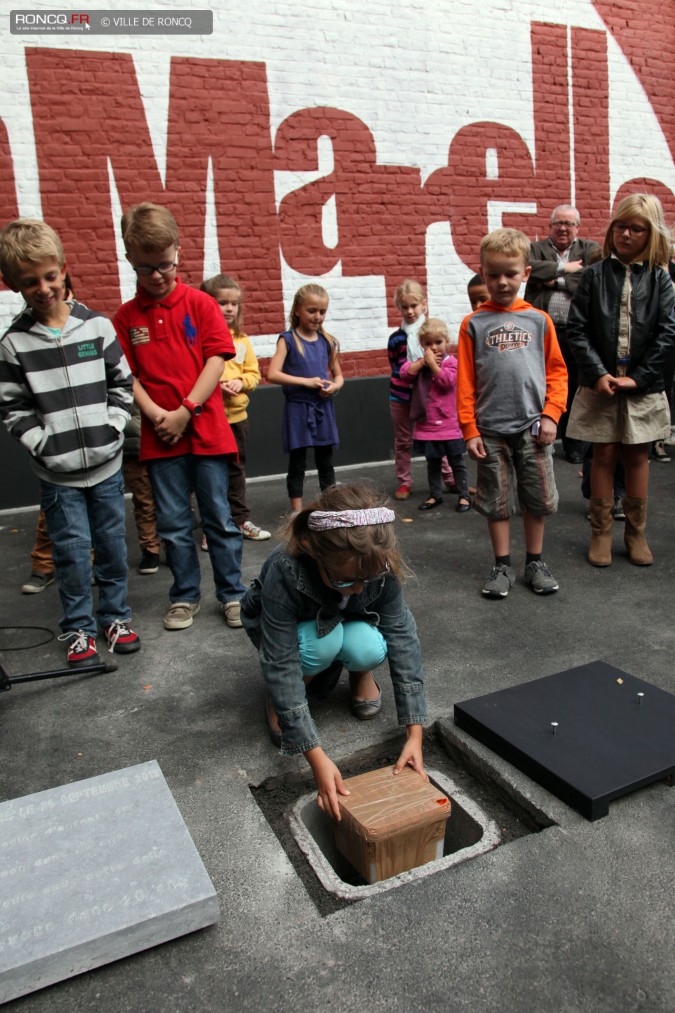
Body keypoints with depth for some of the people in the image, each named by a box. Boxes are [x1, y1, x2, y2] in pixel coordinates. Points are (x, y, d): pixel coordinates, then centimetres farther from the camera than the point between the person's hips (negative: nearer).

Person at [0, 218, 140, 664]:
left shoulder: (97, 325, 0)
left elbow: (121, 383, 5)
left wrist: (113, 427, -5)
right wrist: (42, 445, -10)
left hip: (106, 463, 1)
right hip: (57, 472, -1)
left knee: (112, 544, 12)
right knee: (72, 552, 5)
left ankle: (116, 616, 30)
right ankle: (79, 628, 23)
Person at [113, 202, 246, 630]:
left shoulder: (200, 304, 0)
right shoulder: (127, 316, 5)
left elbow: (216, 360, -6)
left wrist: (185, 411, -13)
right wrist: (155, 414, -15)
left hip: (206, 430, -2)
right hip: (159, 436, 2)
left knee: (219, 517, 6)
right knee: (173, 523, 10)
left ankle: (233, 594, 19)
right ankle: (185, 596, 25)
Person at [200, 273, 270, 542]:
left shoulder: (242, 339, 7)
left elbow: (254, 373, 9)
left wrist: (240, 383, -11)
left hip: (237, 415, 5)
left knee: (236, 470, 17)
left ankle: (241, 520, 30)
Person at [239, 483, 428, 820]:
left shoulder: (381, 564, -32)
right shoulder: (284, 572, -41)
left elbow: (402, 635, -29)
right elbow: (281, 665, -39)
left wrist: (414, 735, -33)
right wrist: (317, 759, -42)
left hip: (351, 625, 2)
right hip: (290, 630, -2)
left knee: (370, 649, -33)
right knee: (323, 640, -36)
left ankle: (359, 673, 4)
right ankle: (281, 698, -5)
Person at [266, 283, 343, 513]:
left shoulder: (327, 341, 7)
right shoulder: (288, 339, -4)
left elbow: (338, 375, 14)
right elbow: (272, 374, -13)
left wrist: (334, 386, -9)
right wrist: (306, 381, -18)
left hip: (323, 407, 4)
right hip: (297, 408, -3)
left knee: (326, 462, 10)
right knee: (297, 464, 5)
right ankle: (297, 512, 13)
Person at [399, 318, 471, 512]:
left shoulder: (451, 361, -6)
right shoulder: (420, 362, 8)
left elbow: (447, 380, -22)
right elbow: (405, 374, -8)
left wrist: (432, 363, -19)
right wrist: (423, 362, -14)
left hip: (449, 425, -4)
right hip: (427, 425, 4)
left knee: (456, 461, 7)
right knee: (432, 462, 14)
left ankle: (464, 495, 16)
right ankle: (435, 494, 26)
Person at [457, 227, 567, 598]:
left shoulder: (538, 320, 4)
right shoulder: (473, 324, 1)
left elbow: (557, 372, 5)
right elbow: (465, 382, 0)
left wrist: (551, 414, -5)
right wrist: (470, 430, -4)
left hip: (532, 427, 1)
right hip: (491, 430, -1)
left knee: (538, 499, 9)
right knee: (496, 502, 8)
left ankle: (535, 562, 26)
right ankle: (503, 567, 22)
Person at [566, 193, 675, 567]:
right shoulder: (594, 275, 1)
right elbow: (577, 329, -5)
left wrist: (638, 378, -11)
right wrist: (598, 373, -13)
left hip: (643, 386, 1)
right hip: (600, 384, -1)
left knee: (637, 455, 9)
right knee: (604, 454, 3)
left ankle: (636, 532, 21)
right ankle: (601, 531, 14)